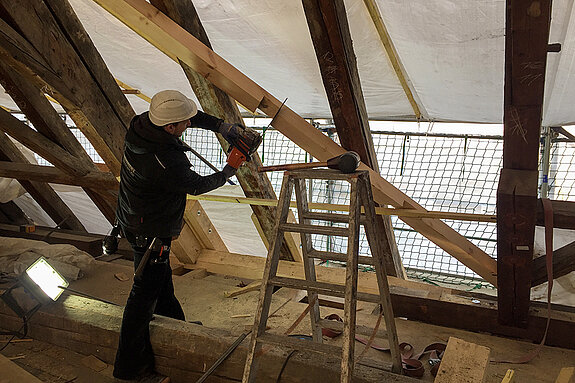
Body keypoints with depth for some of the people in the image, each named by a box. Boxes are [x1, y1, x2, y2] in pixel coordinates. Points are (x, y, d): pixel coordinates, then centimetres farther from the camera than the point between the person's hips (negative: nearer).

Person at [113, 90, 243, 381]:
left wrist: (222, 126, -3)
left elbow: (196, 116, 3)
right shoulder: (166, 163, -36)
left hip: (131, 219, 9)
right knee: (145, 293, 5)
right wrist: (226, 174, 0)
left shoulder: (141, 124, -12)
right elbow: (196, 185, -17)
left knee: (161, 278, 26)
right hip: (151, 232, -9)